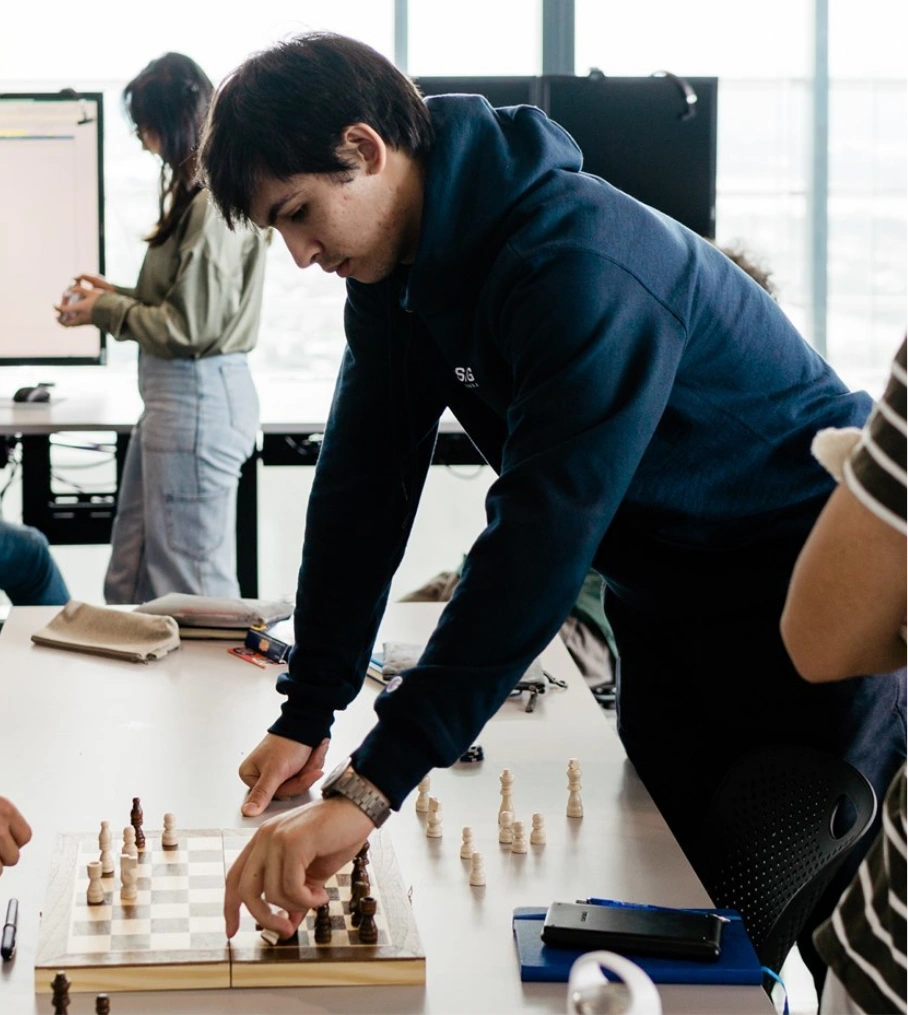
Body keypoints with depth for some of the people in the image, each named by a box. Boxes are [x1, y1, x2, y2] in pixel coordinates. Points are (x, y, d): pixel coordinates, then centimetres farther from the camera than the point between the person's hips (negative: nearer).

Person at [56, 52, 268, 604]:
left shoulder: (215, 203, -18)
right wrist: (117, 295, 14)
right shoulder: (202, 192, 11)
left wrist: (106, 311, -5)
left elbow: (188, 327, -18)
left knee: (192, 585, 2)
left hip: (196, 399, -10)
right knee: (129, 580, 14)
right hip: (177, 396, 10)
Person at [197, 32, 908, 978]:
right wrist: (306, 716, -5)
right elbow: (362, 487, -1)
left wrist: (370, 788, -41)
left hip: (805, 582, -8)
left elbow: (542, 536, -38)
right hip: (666, 605, 8)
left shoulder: (582, 263, -31)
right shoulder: (398, 272, -3)